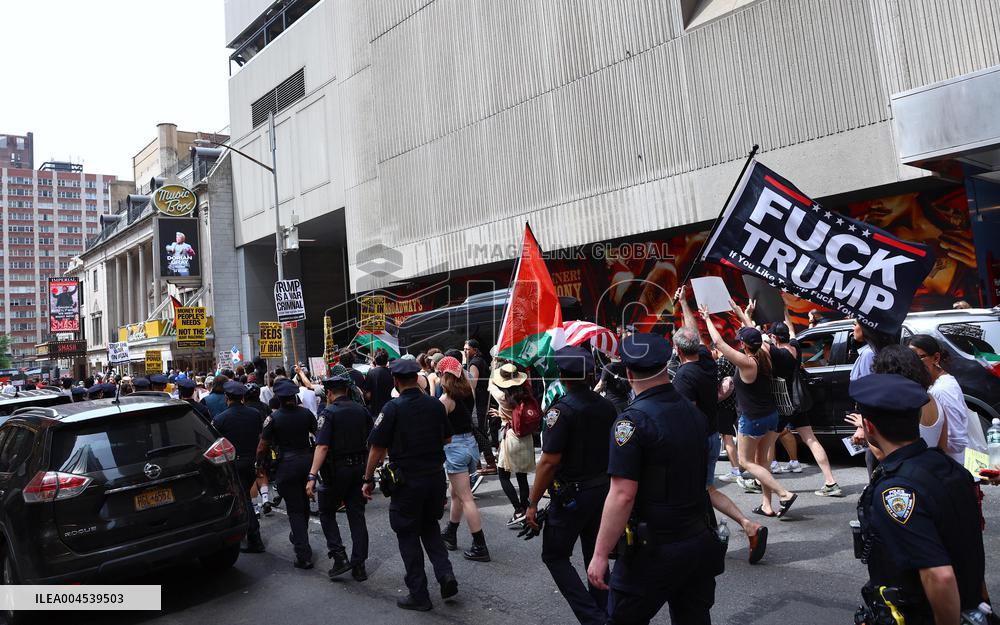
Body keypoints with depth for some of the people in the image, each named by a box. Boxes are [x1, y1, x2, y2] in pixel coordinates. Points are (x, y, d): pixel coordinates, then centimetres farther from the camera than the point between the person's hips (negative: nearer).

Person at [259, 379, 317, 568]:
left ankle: (304, 556, -2)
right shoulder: (306, 413, -1)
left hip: (287, 465, -4)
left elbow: (262, 448, -8)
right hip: (307, 461, 4)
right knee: (304, 503, 23)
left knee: (294, 509, 2)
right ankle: (299, 537, 45)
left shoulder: (273, 418, -11)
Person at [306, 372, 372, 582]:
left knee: (327, 513, 14)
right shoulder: (362, 411, 5)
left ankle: (339, 556, 1)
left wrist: (312, 476, -23)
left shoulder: (330, 413, -12)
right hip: (359, 468, 5)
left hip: (336, 470, -5)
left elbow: (322, 446, -21)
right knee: (357, 516, 10)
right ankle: (359, 566, 12)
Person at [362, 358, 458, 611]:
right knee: (430, 526, 24)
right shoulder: (436, 405, -1)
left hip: (407, 481, -4)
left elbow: (377, 448, -11)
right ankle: (445, 573, 9)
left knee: (408, 535, 10)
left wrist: (368, 479, -1)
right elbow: (447, 439, 11)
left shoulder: (392, 408, -14)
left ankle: (419, 595, 16)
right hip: (436, 476, 4)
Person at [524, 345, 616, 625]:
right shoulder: (607, 406, 1)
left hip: (571, 496, -7)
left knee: (555, 556, 7)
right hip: (603, 491, 7)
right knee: (595, 555, 19)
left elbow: (549, 462, -21)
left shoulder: (561, 410, -19)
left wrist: (532, 503, -13)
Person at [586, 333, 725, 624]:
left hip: (655, 549, -7)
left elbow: (623, 495, -23)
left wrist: (600, 554, -19)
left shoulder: (633, 419, -18)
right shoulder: (693, 412, 5)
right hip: (702, 542, 7)